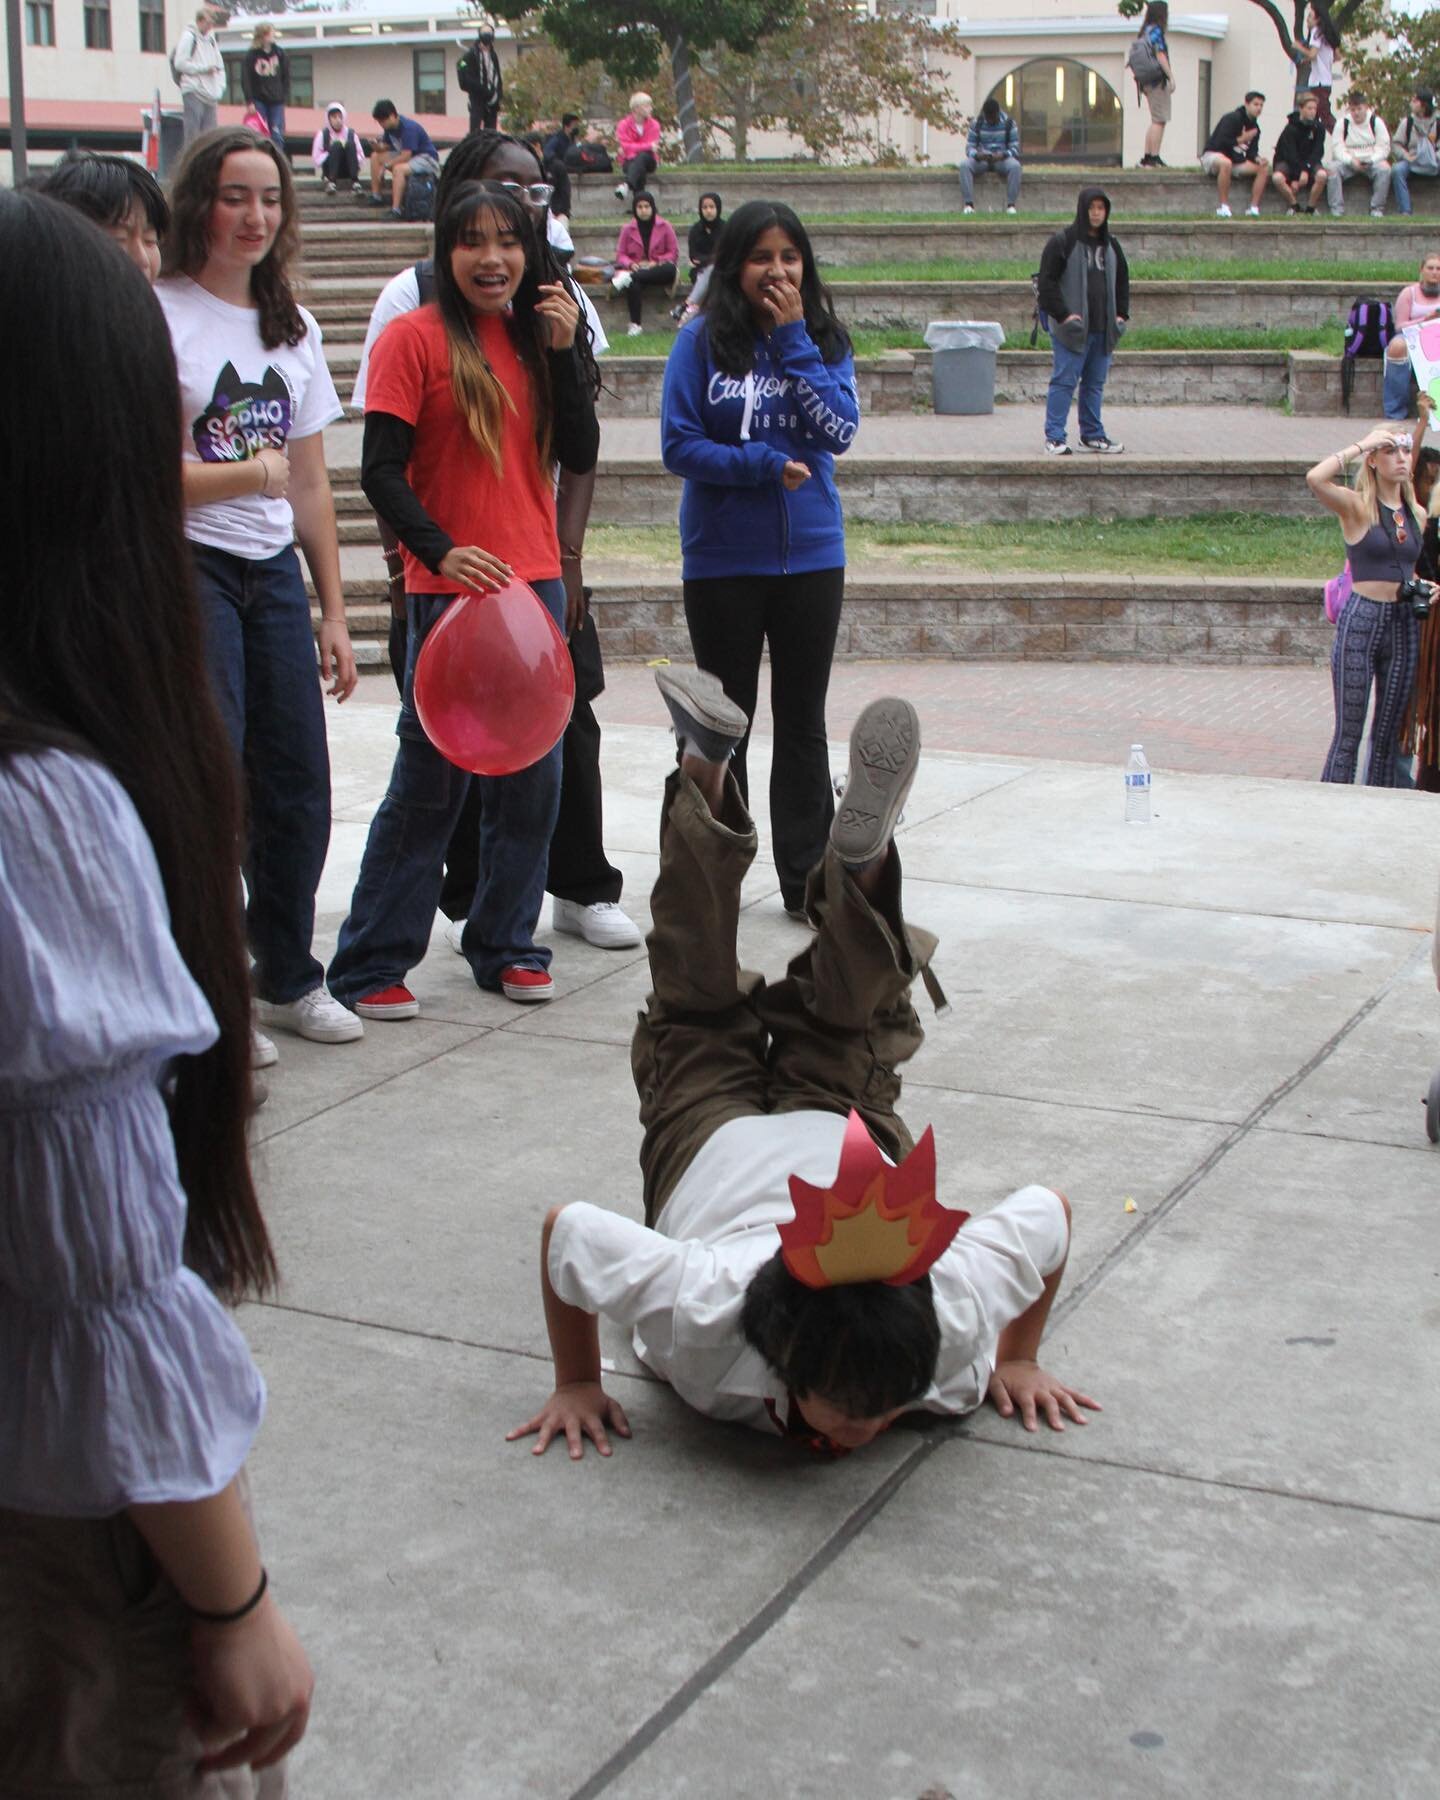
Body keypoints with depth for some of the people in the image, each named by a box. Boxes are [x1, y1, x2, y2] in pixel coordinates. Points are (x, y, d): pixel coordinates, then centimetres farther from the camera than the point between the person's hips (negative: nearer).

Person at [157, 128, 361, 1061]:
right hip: (185, 568, -6)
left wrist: (334, 613, 11)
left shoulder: (294, 326, 13)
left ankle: (288, 974, 24)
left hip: (274, 571, 6)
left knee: (298, 783, 7)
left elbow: (311, 485, 14)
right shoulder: (157, 315, -7)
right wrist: (248, 473, -15)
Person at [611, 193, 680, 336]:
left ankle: (628, 277, -41)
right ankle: (635, 324, -38)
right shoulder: (627, 228, 8)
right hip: (636, 270, -1)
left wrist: (656, 262, -13)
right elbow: (620, 254, 8)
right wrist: (631, 264, -14)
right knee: (633, 284, -37)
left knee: (670, 269, -36)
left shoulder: (665, 226, 6)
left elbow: (673, 253, 4)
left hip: (658, 271, 1)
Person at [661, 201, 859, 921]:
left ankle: (807, 880, 17)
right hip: (722, 559, -2)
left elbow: (839, 431, -11)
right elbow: (679, 444, -8)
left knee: (802, 720, 9)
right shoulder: (702, 338, -5)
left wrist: (793, 339, -13)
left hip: (811, 556, 2)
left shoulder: (824, 339, 3)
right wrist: (765, 465, -15)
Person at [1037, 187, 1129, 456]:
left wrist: (1121, 313, 9)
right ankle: (1054, 437, -4)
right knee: (1064, 381, -7)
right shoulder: (1062, 242, -5)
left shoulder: (1111, 245, 15)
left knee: (1095, 383, 11)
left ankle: (1093, 434, 20)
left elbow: (1122, 281, 22)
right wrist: (1063, 314, -14)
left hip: (1103, 329, 6)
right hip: (1071, 328, -6)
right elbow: (1047, 282, -8)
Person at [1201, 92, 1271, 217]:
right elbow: (1220, 143, -23)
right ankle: (1224, 207, -36)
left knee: (1264, 167, -9)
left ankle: (1253, 207, -15)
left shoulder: (1254, 126, 9)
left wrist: (1258, 159, -15)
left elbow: (1252, 151, 7)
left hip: (1236, 161, 8)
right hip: (1213, 155, -8)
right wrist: (1241, 140, -18)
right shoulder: (1232, 119, -15)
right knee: (1226, 163, -43)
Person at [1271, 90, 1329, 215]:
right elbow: (1290, 154, -16)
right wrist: (1297, 175, -24)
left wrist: (1306, 170, -23)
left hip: (1309, 162, 2)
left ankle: (1310, 208, -12)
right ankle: (1294, 206, -11)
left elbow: (1318, 152, -8)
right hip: (1287, 161, -2)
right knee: (1277, 178, -34)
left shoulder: (1318, 128, -3)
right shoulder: (1291, 128, -12)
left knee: (1322, 175, -31)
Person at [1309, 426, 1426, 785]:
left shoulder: (1416, 514, 11)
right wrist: (1359, 445, -15)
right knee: (1348, 735, -6)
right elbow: (1315, 479, -25)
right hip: (1360, 621, -6)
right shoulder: (1357, 506, -5)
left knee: (1388, 734, 9)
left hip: (1404, 624, 6)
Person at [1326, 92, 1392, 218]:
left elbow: (1384, 147, -3)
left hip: (1371, 161, -1)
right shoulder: (1343, 123, 1)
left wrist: (1371, 160, -21)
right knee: (1333, 168, -29)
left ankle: (1377, 209, -26)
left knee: (1384, 168, -32)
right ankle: (1337, 209, -28)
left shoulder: (1376, 122, 0)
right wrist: (1351, 160, -24)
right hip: (1348, 162, 1)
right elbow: (1337, 148, -6)